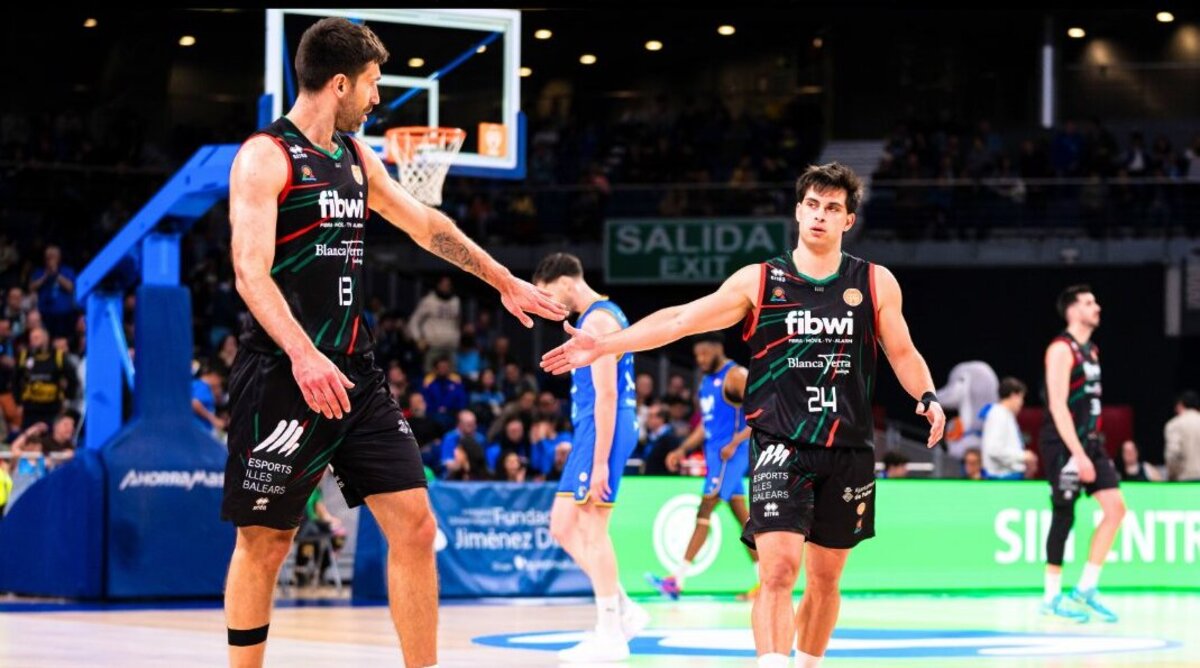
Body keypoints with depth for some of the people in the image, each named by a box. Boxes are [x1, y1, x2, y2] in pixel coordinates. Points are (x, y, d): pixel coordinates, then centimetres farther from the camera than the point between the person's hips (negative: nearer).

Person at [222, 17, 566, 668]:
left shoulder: (355, 156, 14)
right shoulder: (265, 156, -10)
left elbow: (426, 225, 27)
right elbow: (251, 273, -20)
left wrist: (505, 282, 30)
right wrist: (303, 356, -34)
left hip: (354, 372, 7)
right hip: (284, 375, -7)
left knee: (414, 524, 0)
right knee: (263, 541, 0)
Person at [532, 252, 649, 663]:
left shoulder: (596, 321, -14)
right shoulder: (606, 314, 18)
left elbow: (606, 394, -20)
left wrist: (600, 461, -22)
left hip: (602, 430, -10)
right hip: (592, 430, 10)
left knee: (592, 530, -7)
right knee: (563, 527, 11)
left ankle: (610, 636, -3)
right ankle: (624, 611, 13)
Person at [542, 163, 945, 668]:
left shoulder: (875, 284, 5)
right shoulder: (759, 281, 1)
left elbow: (903, 353, 12)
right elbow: (680, 320, 1)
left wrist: (928, 397, -8)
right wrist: (604, 345, -5)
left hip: (848, 451, 2)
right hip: (780, 445, -2)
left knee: (825, 578, 11)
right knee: (778, 568, -18)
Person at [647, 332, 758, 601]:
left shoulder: (736, 376, -10)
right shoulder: (707, 381, 17)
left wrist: (735, 443, -22)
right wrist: (683, 449, 12)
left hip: (731, 453, -9)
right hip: (714, 452, 9)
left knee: (704, 511, -12)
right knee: (742, 516, 9)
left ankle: (677, 580, -14)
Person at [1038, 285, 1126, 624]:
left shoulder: (1092, 350, 16)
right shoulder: (1061, 350, -12)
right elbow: (1057, 406, -18)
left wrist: (1092, 449, 18)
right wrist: (1078, 454, -23)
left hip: (1090, 443, 8)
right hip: (1064, 444, -8)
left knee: (1115, 508, -1)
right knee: (1063, 516, -4)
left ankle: (1085, 591, 5)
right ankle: (1052, 598, 6)